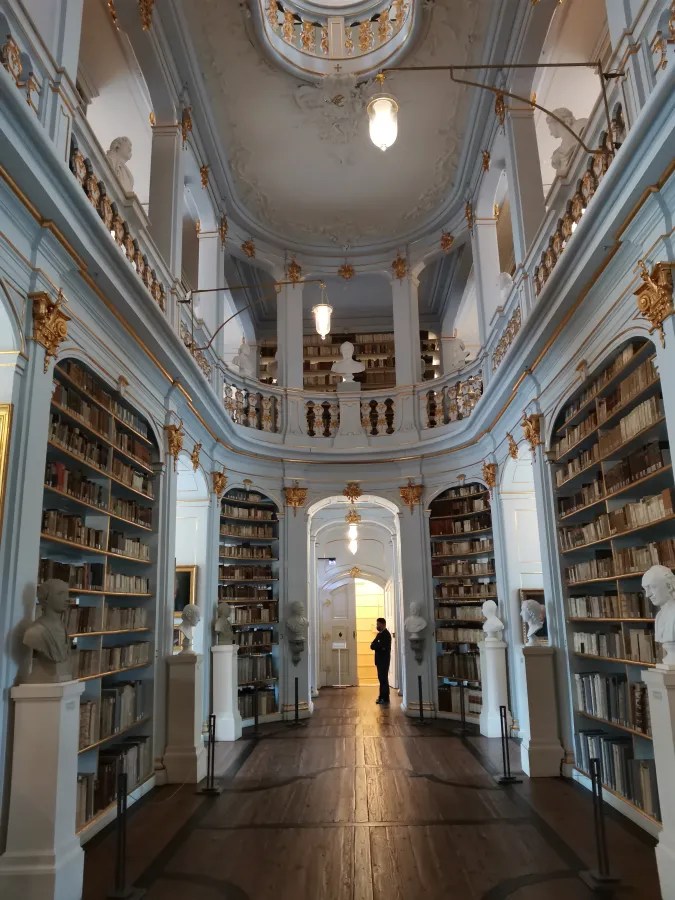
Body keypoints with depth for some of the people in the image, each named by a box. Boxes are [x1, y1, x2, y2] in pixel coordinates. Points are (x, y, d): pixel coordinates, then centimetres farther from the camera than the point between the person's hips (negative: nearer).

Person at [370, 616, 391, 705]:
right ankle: (382, 697, 18)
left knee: (384, 679, -6)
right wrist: (377, 645, -12)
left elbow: (382, 647, -23)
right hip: (380, 660, 9)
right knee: (381, 679, 12)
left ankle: (385, 699, -3)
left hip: (384, 660, -9)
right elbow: (373, 645, 8)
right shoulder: (380, 634, 15)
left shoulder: (386, 634, -13)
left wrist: (375, 645, -9)